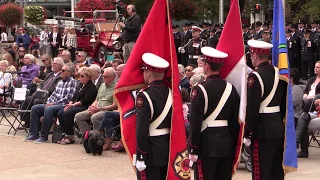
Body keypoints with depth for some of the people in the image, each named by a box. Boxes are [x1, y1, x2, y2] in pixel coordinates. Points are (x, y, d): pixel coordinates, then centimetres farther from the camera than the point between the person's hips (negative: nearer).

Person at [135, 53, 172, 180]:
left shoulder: (144, 96, -17)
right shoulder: (170, 92, 4)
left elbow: (142, 129, -20)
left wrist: (140, 157, -15)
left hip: (151, 150, -7)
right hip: (168, 148, 7)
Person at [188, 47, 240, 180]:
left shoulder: (200, 90, -12)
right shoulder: (231, 88, 5)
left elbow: (195, 122, -13)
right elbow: (236, 120, 8)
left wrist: (193, 149, -8)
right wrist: (234, 146, 16)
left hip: (207, 144, -5)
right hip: (227, 143, 5)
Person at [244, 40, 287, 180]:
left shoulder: (255, 76, -16)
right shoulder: (279, 73, 7)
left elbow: (252, 108, -18)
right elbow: (284, 103, 12)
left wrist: (247, 133, -11)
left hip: (262, 131, -8)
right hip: (278, 128, 8)